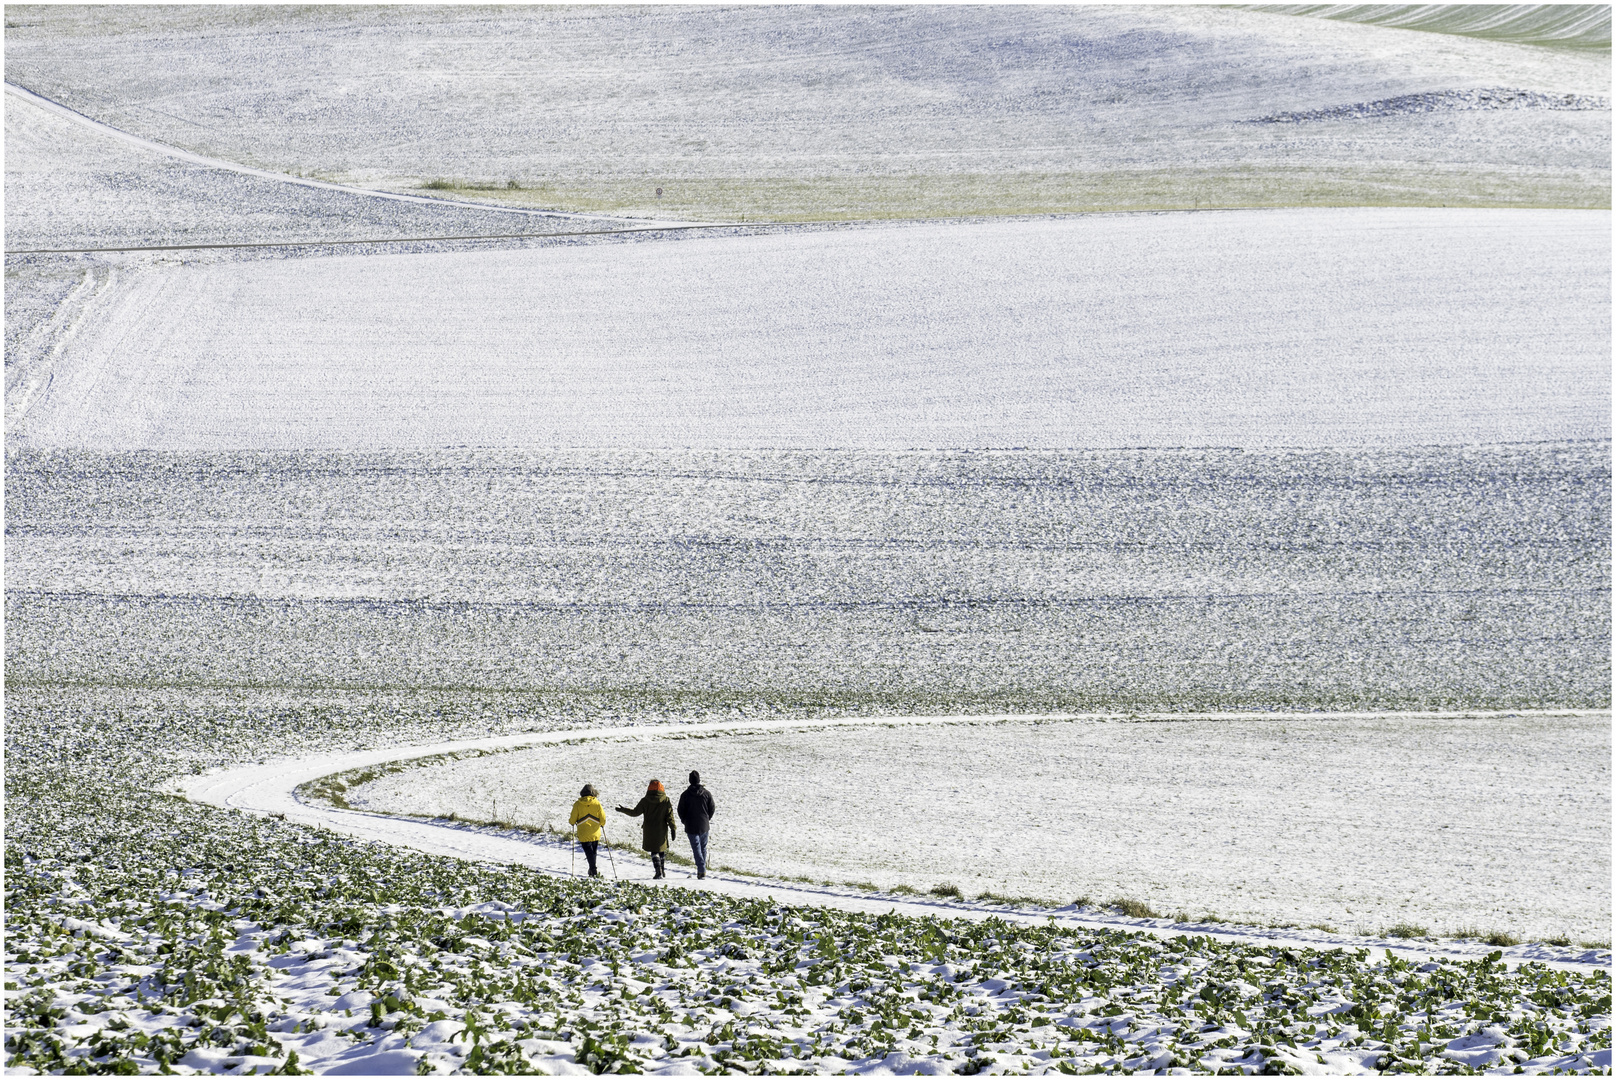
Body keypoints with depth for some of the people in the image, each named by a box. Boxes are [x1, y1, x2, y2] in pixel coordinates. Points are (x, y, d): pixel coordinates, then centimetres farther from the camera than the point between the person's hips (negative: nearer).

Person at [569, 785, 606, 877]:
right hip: (595, 833, 2)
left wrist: (572, 823, 19)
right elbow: (603, 819, -1)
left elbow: (573, 819, -5)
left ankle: (593, 871, -11)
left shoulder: (578, 804, -8)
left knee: (589, 852, 0)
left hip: (583, 834, -2)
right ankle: (592, 870, 24)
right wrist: (602, 825, 21)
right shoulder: (597, 804, -4)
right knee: (593, 851, 17)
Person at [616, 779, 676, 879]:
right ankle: (663, 870, 25)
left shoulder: (645, 801, -7)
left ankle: (658, 871, -10)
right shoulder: (666, 801, -5)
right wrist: (673, 829, 0)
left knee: (654, 851, 5)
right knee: (662, 850, 17)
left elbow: (635, 813, -1)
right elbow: (670, 816, -5)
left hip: (649, 831, -1)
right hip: (662, 830, 1)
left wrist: (623, 810, 13)